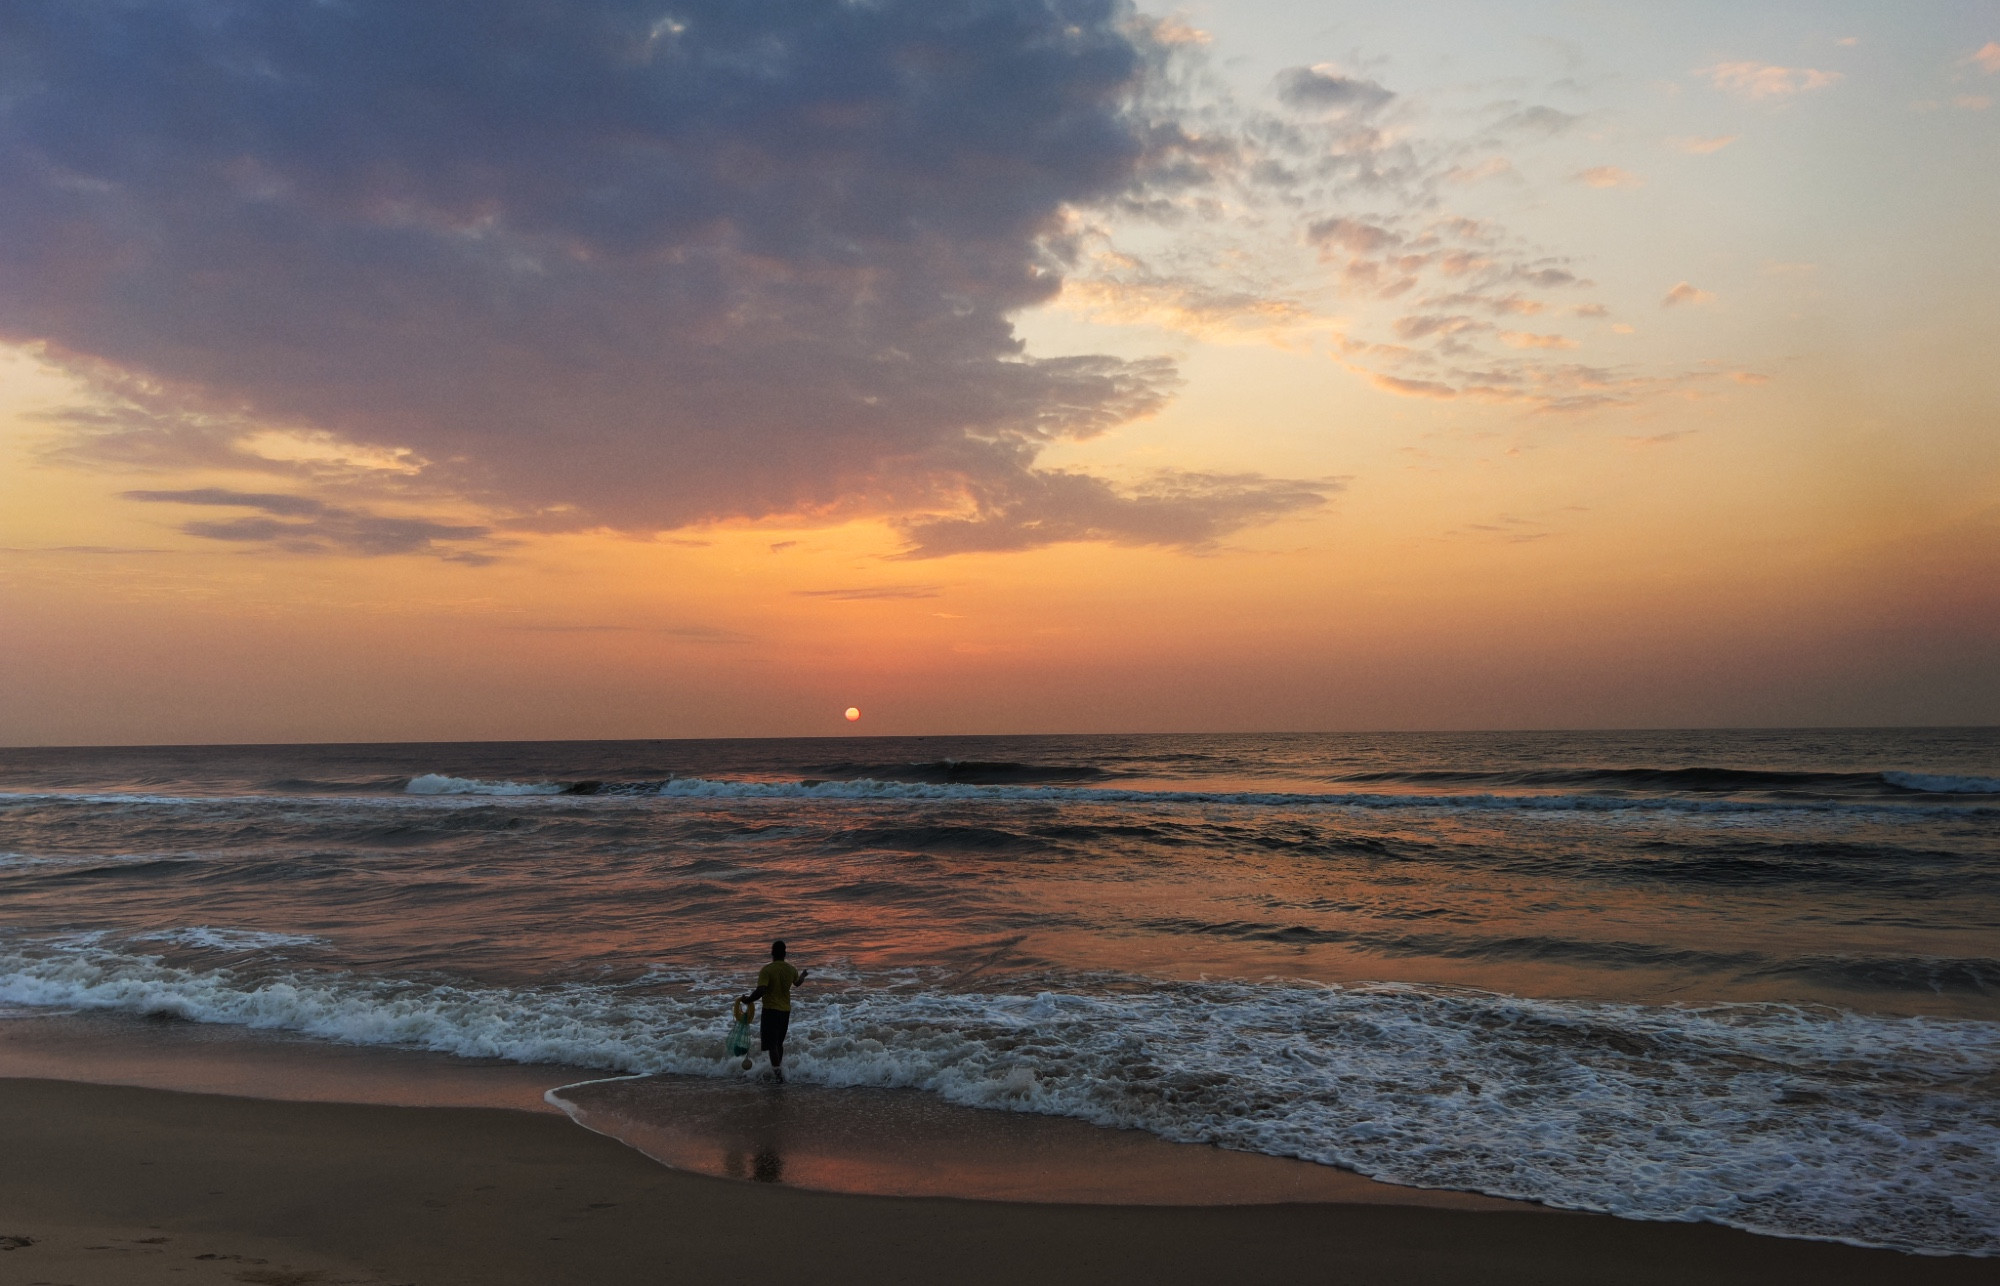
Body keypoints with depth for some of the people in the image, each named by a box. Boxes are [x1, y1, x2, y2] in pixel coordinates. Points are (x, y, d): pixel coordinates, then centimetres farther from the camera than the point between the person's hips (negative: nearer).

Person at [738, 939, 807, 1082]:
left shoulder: (766, 970, -16)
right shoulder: (791, 970, 2)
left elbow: (761, 991, -27)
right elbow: (797, 983, 26)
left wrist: (748, 1000, -12)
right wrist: (803, 975, 48)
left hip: (770, 1009, -5)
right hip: (785, 1010, 6)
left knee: (772, 1044, -4)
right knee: (779, 1042, 20)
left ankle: (778, 1072, -13)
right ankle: (778, 1070, 30)